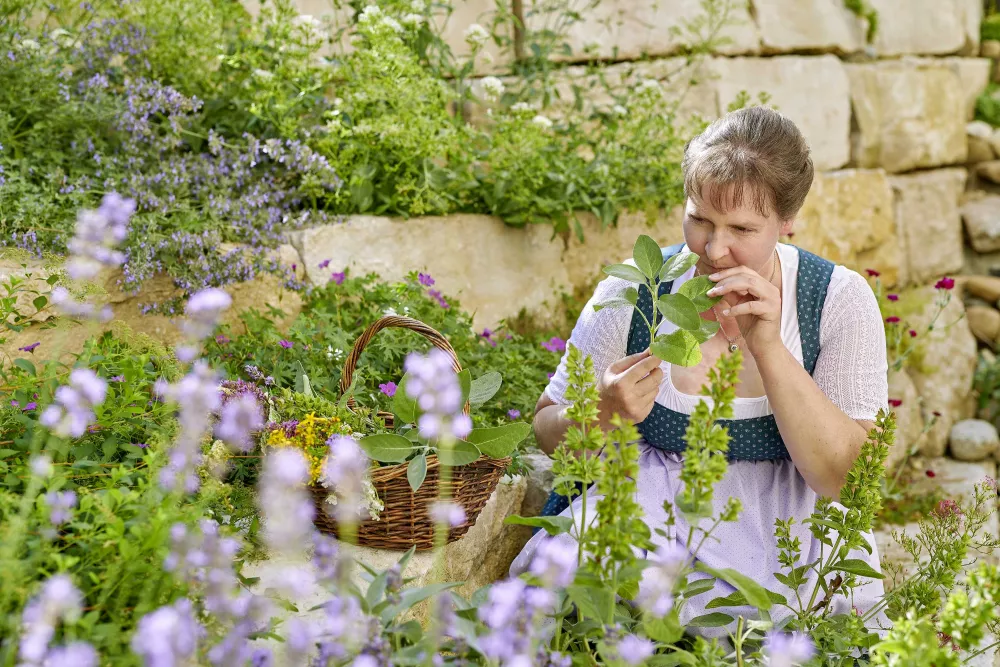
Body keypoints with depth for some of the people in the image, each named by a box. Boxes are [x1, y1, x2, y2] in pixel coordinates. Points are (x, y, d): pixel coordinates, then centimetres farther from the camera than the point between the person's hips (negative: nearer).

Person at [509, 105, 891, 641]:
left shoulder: (841, 301, -5)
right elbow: (548, 431, 3)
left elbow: (843, 477, -13)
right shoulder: (633, 291, -5)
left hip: (779, 530, 0)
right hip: (641, 513, 1)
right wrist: (602, 413, -21)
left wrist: (768, 346, -22)